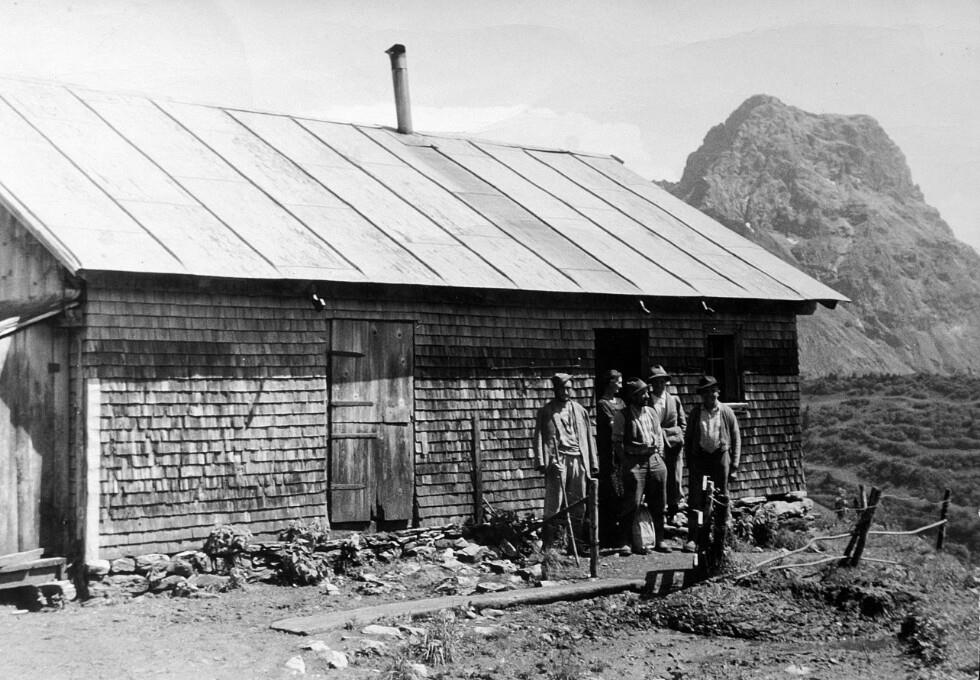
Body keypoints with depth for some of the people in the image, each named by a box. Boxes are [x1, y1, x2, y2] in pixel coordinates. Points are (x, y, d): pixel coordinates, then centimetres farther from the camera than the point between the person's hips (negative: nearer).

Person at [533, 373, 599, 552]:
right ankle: (547, 546, -5)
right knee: (553, 505, -7)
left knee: (578, 506, 4)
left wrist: (593, 463, 9)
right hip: (557, 461, -4)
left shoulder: (580, 411, 17)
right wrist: (541, 462, -10)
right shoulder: (546, 412, 7)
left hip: (578, 460, 4)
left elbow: (589, 437, 16)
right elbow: (539, 437, 2)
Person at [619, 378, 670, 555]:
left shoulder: (651, 412, 14)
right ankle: (626, 542, -2)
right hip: (634, 462, -5)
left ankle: (659, 540, 17)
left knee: (658, 504, 8)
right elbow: (620, 443, -7)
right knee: (632, 504, -7)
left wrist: (659, 453, 5)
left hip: (655, 460, 5)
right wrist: (642, 447, -12)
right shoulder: (624, 416, -4)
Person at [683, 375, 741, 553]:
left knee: (722, 498, 4)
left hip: (720, 456, 0)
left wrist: (734, 466, 1)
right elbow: (688, 438, 11)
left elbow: (736, 439, 6)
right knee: (695, 499, -6)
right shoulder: (695, 412, 5)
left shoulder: (726, 412, 3)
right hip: (699, 458, 0)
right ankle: (692, 538, -3)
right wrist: (689, 462, 4)